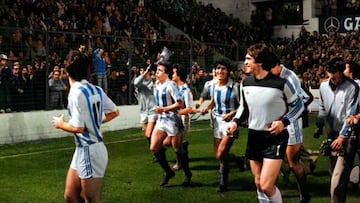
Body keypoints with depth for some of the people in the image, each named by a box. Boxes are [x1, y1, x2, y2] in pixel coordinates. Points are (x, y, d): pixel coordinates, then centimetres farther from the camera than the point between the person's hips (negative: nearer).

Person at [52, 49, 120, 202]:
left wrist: (60, 124, -3)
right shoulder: (96, 89, 4)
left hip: (88, 151, -8)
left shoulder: (76, 92, -18)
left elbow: (78, 127, -21)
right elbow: (114, 112, 13)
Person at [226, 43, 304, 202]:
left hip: (275, 138, -6)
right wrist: (235, 122, -2)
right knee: (258, 184, 14)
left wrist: (284, 122, -17)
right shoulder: (245, 83, 1)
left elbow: (298, 105, -3)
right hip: (253, 137, 6)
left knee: (266, 186, -14)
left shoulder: (280, 83, -14)